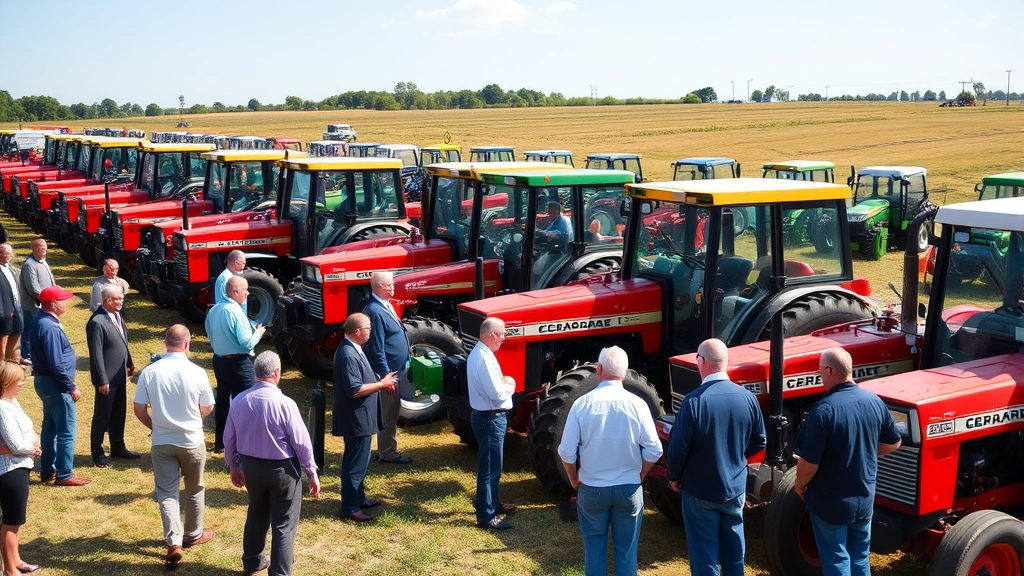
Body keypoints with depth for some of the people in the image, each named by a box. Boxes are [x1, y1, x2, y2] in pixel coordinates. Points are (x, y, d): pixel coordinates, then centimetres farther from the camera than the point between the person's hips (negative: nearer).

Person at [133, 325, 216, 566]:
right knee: (195, 490, 18)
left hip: (162, 442, 1)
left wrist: (155, 426, 13)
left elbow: (139, 409, -6)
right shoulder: (197, 373, -15)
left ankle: (173, 542, 1)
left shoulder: (149, 372, -12)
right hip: (192, 441, -1)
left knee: (167, 492, 10)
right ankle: (193, 534, 33)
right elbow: (207, 409, -3)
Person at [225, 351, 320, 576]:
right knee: (284, 524, 6)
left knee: (256, 514, 26)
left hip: (251, 466, 6)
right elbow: (301, 441, -15)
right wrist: (312, 473, -4)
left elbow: (229, 439, 5)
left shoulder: (239, 401, -5)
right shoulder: (284, 403, -21)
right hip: (282, 468, -6)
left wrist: (233, 467, 20)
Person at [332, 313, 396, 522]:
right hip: (356, 419, -11)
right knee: (355, 463, -2)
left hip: (360, 417, 11)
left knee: (359, 460, 21)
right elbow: (354, 390, -27)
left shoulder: (353, 350, 10)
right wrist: (381, 384, -18)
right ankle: (349, 508, 6)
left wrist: (381, 382, 7)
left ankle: (358, 498, 33)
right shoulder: (348, 355, -24)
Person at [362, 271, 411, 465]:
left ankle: (387, 449, 28)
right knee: (388, 413, 0)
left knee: (391, 411, 17)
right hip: (388, 372, -10)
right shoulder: (375, 311, -22)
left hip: (396, 370, 10)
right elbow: (377, 349, -22)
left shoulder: (385, 305, 9)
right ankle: (387, 453, 10)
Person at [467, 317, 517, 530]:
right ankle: (486, 516, 4)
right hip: (490, 418, -11)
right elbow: (497, 394, -26)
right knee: (490, 467, -3)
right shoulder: (484, 357, -23)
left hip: (488, 416, 11)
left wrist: (503, 382, 2)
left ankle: (492, 503, 36)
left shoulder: (479, 353, 10)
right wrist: (510, 385, -7)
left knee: (491, 465, 22)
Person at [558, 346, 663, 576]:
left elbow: (567, 452, -9)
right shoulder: (636, 404, -10)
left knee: (594, 550, 14)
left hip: (591, 489, 0)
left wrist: (574, 479, 9)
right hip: (629, 489, 0)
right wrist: (639, 475, 9)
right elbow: (654, 451, -9)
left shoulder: (582, 404, -11)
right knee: (626, 551, 11)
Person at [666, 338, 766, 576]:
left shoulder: (693, 401, -21)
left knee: (704, 556, 7)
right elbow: (759, 442, 5)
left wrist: (674, 477, 0)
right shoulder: (747, 398, -6)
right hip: (735, 488, 4)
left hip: (701, 490, -4)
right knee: (733, 552, 19)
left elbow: (679, 448, -18)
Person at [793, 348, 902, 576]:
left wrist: (800, 485, -5)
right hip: (864, 497, 6)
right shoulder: (874, 402, -5)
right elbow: (893, 443, 9)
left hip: (830, 501, -6)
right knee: (859, 556, 21)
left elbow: (809, 463, -24)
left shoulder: (824, 410, -26)